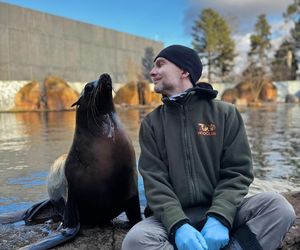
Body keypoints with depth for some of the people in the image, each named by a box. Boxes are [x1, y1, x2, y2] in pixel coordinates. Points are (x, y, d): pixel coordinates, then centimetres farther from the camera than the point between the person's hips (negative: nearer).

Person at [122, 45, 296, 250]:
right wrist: (178, 225, -22)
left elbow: (237, 172, -3)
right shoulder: (151, 123, 8)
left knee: (276, 205, -25)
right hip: (175, 216, 0)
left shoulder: (225, 113, 5)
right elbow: (155, 181, -4)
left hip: (220, 212, 0)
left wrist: (219, 218, -20)